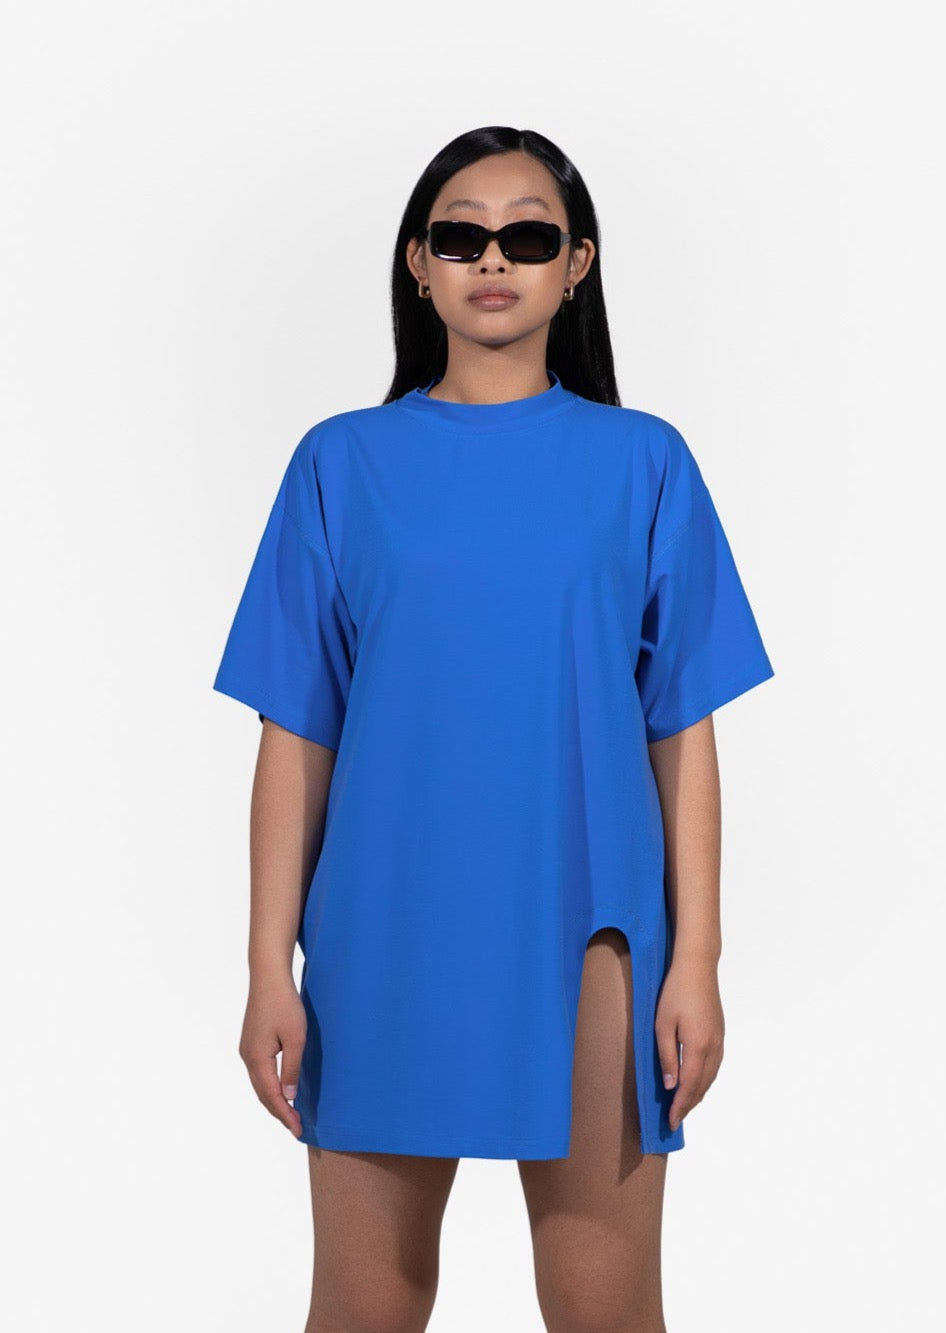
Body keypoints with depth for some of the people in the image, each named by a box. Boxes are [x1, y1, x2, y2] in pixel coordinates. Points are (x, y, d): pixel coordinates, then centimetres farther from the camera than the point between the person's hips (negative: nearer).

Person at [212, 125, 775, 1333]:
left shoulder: (643, 464, 3)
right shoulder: (343, 463, 4)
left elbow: (683, 734, 3)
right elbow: (296, 736, 2)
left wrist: (696, 957, -3)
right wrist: (270, 968, -2)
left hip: (588, 944, 0)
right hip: (384, 945, 1)